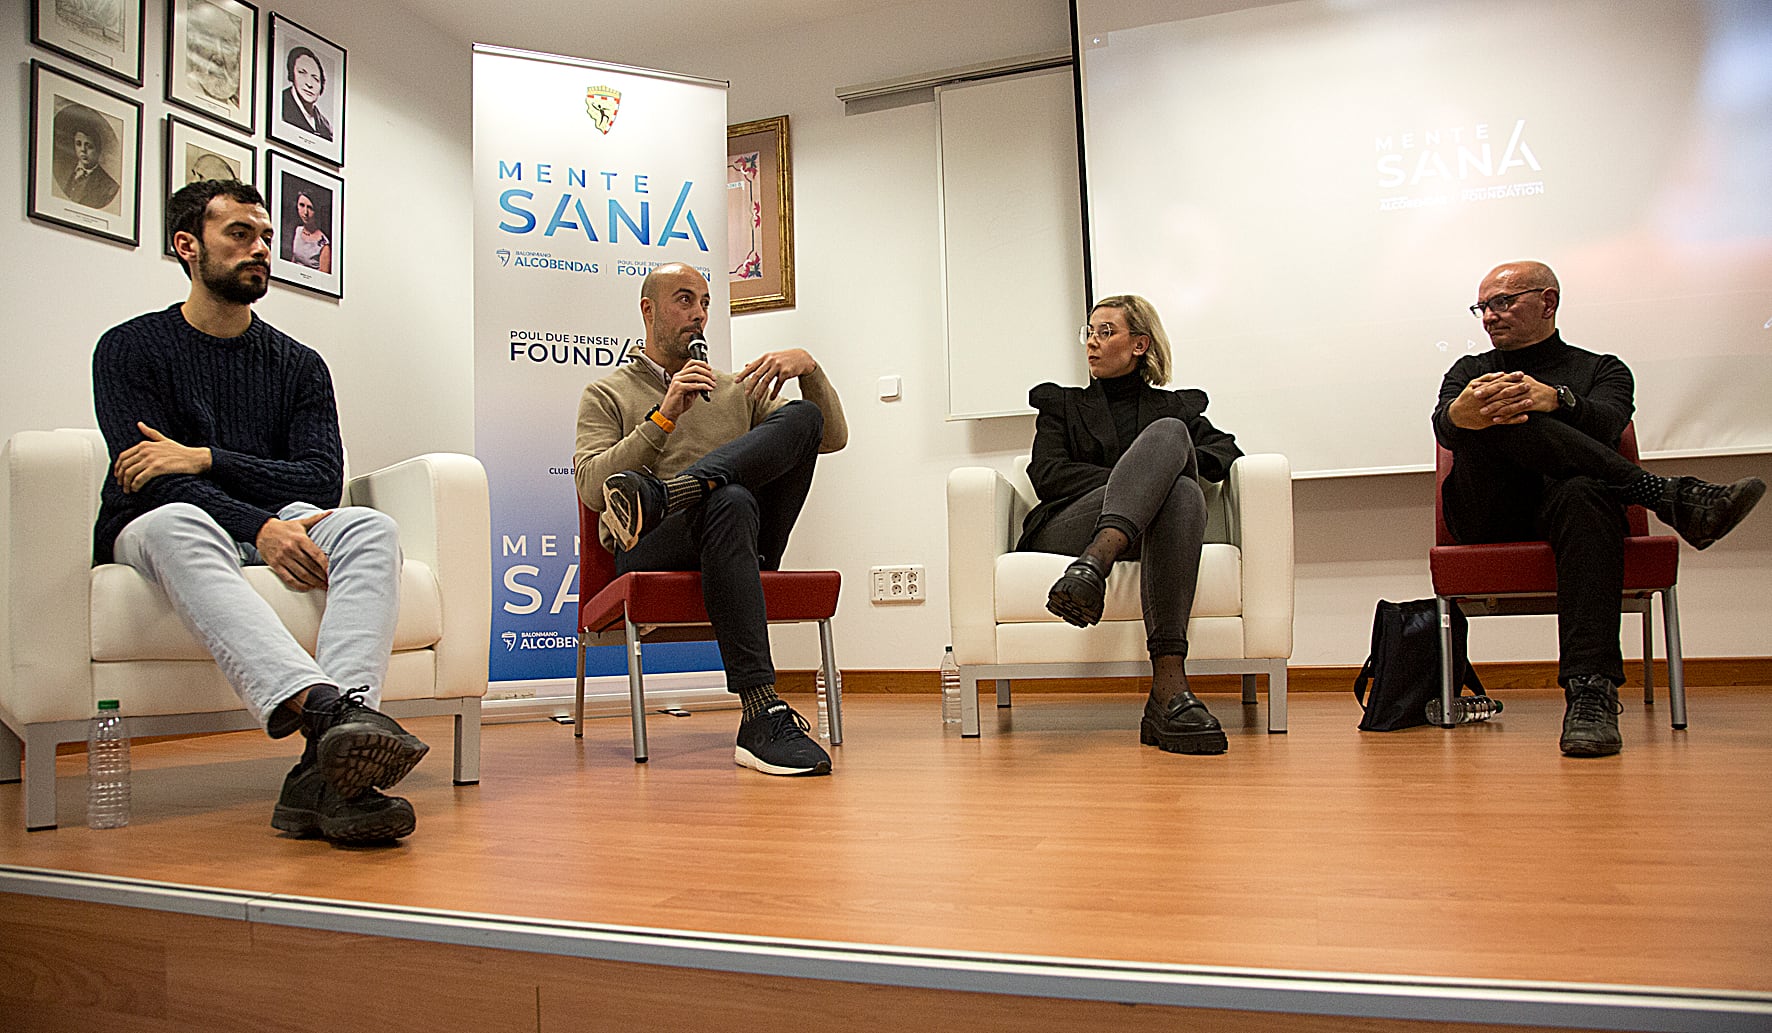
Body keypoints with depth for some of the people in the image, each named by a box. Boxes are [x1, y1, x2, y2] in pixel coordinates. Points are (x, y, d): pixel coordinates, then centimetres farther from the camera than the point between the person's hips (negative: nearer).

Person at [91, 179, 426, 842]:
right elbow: (152, 480, -9)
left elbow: (322, 481, 1)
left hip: (278, 531, 3)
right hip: (150, 535, -2)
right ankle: (327, 710, -62)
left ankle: (327, 771, -51)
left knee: (372, 531, -29)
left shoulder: (299, 365, 16)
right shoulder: (130, 349, 8)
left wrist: (206, 458, -12)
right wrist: (259, 527, -25)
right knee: (181, 524, -39)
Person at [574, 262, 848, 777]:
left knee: (802, 416, -18)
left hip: (747, 548, 3)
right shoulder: (606, 396, 18)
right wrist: (664, 417, -7)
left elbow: (832, 437, 15)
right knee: (729, 502, -40)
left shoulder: (738, 391, 28)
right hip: (651, 552, -3)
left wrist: (809, 367, -3)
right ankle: (761, 719, -46)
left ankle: (655, 497, -35)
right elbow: (591, 488, 0)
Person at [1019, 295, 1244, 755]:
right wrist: (1142, 475, -4)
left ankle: (1168, 685, -52)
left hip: (1149, 535, 2)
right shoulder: (1060, 404, 26)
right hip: (1067, 534, -1)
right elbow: (1047, 475, 8)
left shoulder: (1177, 406, 29)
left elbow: (1230, 451, 11)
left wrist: (1157, 468, -6)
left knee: (1183, 493, -37)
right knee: (1170, 433, -26)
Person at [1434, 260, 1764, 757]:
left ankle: (1590, 689, -49)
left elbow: (1606, 422, -4)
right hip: (1486, 518, 1)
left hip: (1559, 502, -1)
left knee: (1585, 495, -38)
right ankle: (1670, 496, -32)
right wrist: (1462, 412, -27)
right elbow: (1444, 426, 0)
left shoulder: (1601, 369, 22)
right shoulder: (1470, 372, 26)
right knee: (1493, 415, -27)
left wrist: (1554, 400, -28)